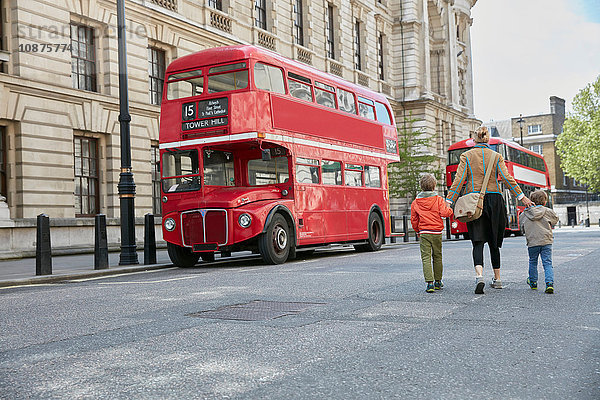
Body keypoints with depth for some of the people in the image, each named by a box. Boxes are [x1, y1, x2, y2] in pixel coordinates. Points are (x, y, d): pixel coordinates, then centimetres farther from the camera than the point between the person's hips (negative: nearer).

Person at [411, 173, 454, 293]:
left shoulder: (415, 203, 3)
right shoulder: (439, 200, -3)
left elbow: (414, 220, 9)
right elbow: (444, 213, -14)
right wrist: (450, 209, 8)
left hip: (424, 233, 0)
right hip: (437, 233, 0)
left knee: (426, 258, -2)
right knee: (437, 257, 14)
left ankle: (430, 283, -12)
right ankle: (438, 281, 24)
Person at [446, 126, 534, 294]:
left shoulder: (466, 156, 3)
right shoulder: (496, 156, 7)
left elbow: (459, 180, -5)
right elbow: (507, 179, -2)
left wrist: (449, 201, -6)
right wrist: (522, 197, 0)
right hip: (494, 200, 2)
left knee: (478, 242, -5)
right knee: (494, 242, 13)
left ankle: (479, 275, -26)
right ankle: (497, 279, 19)